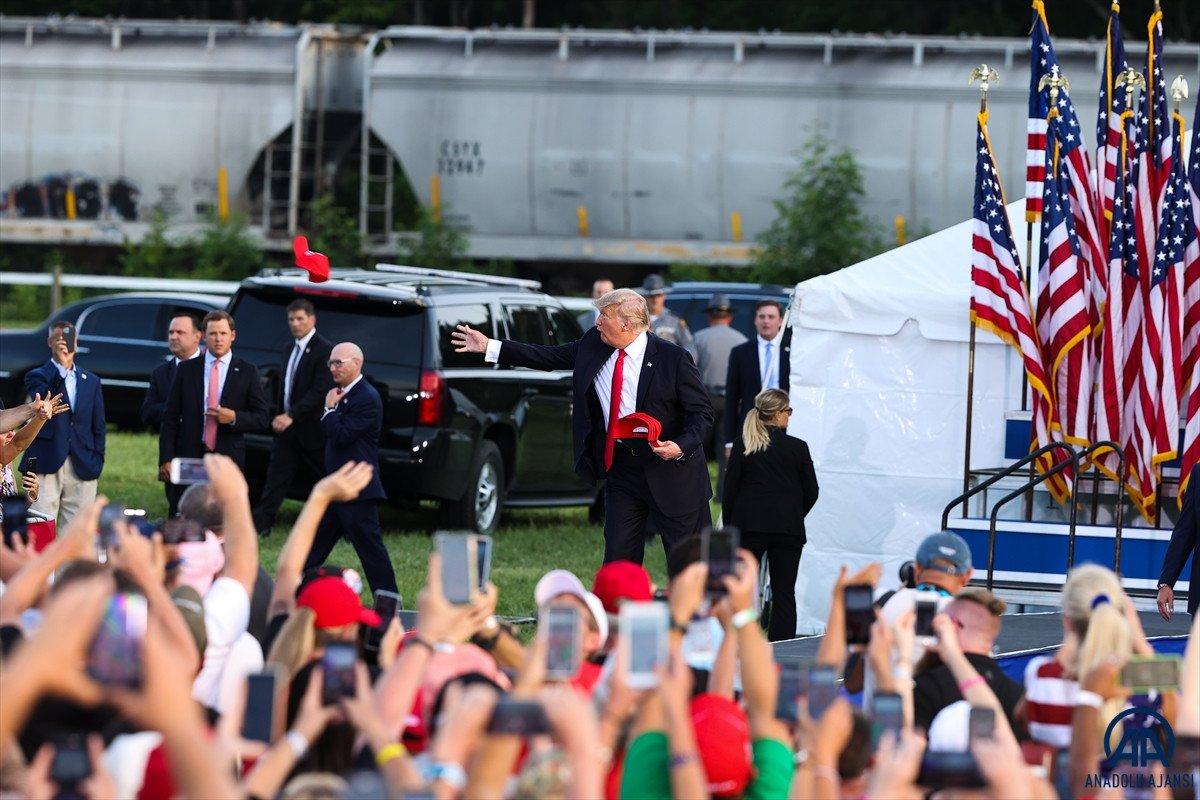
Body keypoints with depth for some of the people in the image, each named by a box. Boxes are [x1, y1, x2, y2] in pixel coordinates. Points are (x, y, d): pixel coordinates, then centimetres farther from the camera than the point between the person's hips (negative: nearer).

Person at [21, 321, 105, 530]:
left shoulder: (91, 381, 17)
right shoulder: (37, 377, 6)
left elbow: (98, 426, 17)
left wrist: (97, 461, 6)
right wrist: (61, 368, -17)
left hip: (82, 468, 3)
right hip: (47, 466, -3)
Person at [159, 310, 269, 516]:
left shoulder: (246, 372, 6)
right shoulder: (187, 370, 8)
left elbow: (261, 418, 7)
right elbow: (170, 417, 7)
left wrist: (235, 418, -13)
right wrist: (166, 458, -2)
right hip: (188, 457, 1)